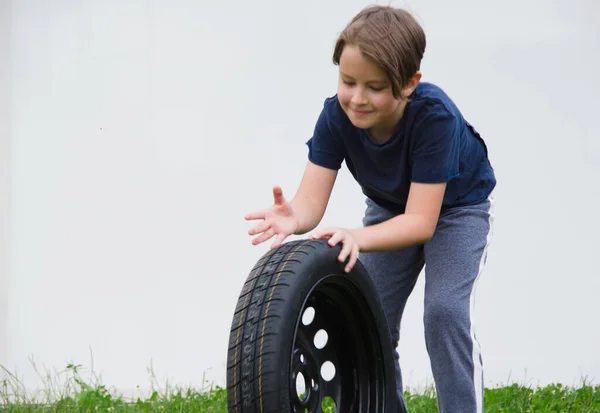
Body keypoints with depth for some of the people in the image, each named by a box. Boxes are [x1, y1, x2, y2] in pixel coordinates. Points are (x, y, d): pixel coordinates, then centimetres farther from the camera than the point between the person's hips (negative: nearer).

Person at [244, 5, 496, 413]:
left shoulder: (434, 115, -39)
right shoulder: (337, 114, -28)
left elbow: (421, 222, -40)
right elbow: (312, 199, -32)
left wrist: (357, 237, -56)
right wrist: (293, 218, -56)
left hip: (457, 207, -4)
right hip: (391, 208, 4)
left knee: (445, 311, -21)